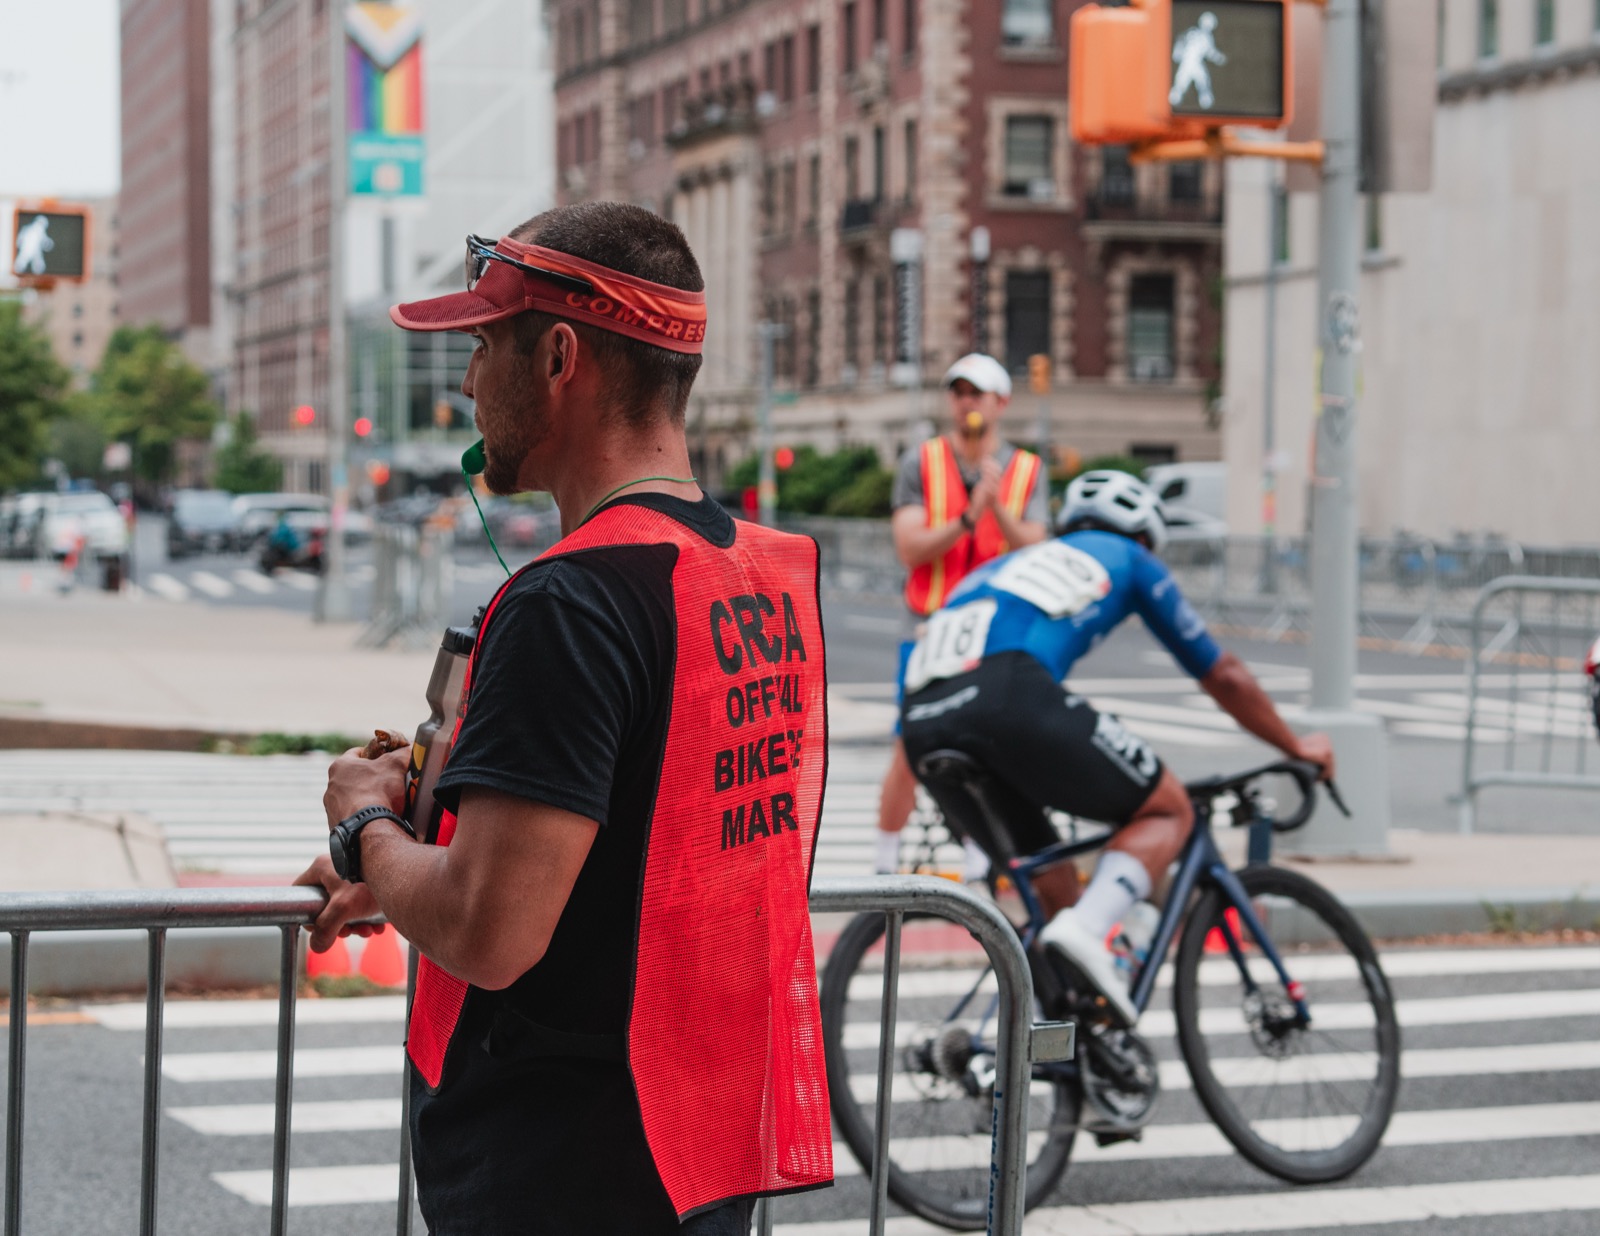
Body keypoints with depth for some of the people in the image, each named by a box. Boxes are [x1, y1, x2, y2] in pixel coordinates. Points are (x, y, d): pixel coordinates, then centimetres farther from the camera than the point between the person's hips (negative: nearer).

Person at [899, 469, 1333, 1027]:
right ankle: (1087, 929, -14)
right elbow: (1225, 677, 30)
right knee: (1168, 810, 12)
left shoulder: (1002, 566, 41)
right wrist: (1297, 747, 44)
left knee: (1053, 881, 23)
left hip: (922, 726, 6)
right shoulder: (1126, 560, 27)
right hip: (1011, 697, -6)